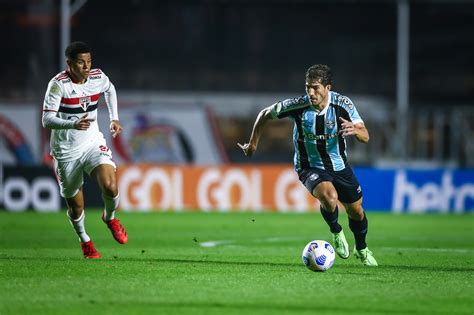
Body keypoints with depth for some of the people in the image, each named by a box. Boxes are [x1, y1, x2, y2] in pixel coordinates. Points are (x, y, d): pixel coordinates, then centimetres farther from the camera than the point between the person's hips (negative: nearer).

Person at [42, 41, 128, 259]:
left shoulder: (98, 77, -5)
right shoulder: (58, 84, -20)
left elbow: (110, 90, 21)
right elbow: (47, 120, -27)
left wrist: (114, 118, 13)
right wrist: (73, 124, -42)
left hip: (93, 143, 2)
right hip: (66, 151, -2)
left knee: (110, 187, -21)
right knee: (75, 205, 7)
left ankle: (110, 217, 13)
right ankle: (85, 241, 36)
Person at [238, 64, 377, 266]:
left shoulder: (343, 104, -19)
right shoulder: (297, 106, -22)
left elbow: (365, 137, -23)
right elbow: (265, 115, -5)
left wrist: (354, 129, -46)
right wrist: (253, 143, 3)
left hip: (339, 165, 3)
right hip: (310, 168, -3)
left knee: (356, 211, 13)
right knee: (329, 197, -33)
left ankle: (362, 250, 45)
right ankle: (336, 232, 0)